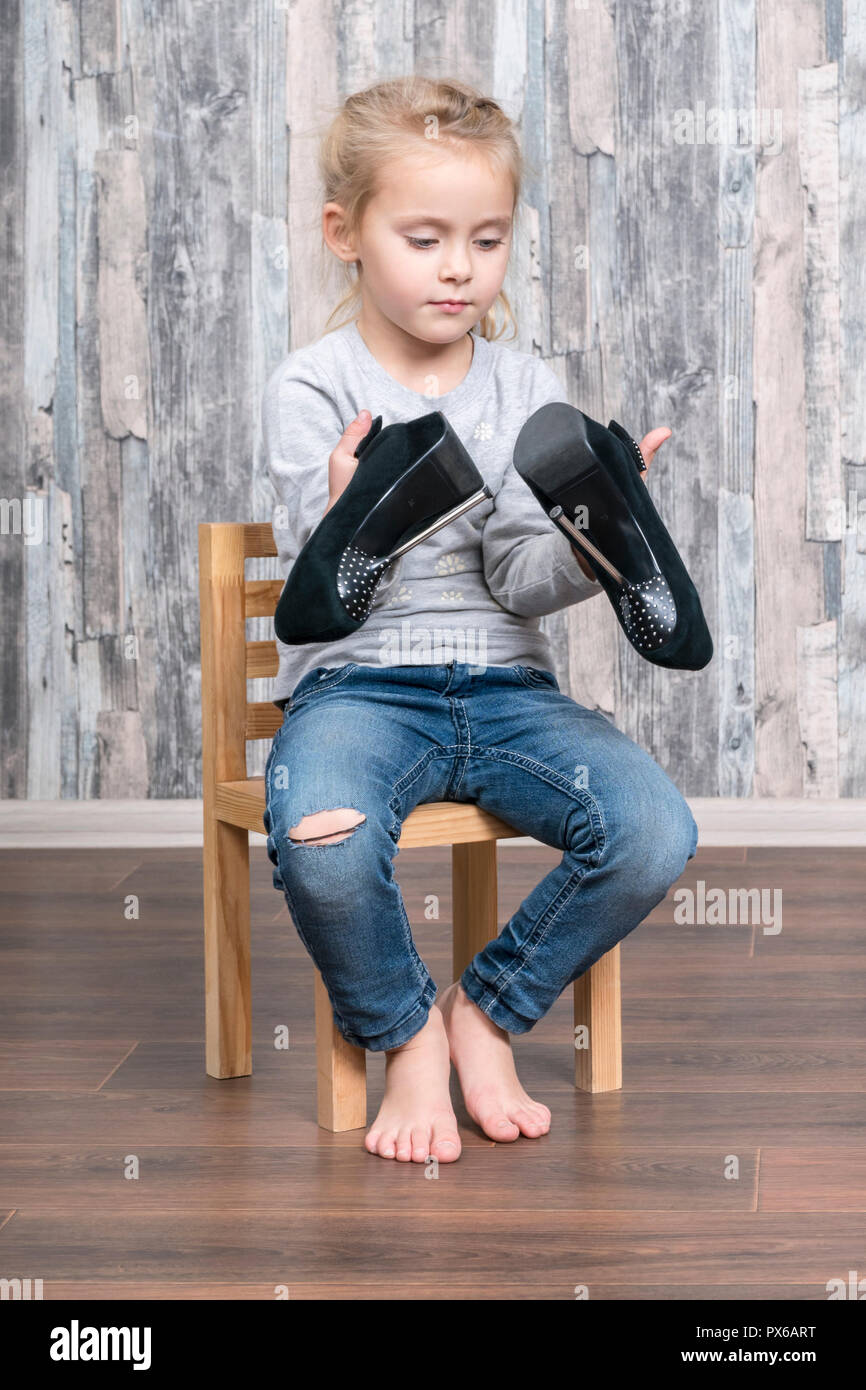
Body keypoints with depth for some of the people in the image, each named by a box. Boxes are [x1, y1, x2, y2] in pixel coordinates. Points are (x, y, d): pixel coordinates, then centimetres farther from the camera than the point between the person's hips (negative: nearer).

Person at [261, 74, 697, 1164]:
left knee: (657, 833, -22)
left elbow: (521, 581, 2)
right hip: (356, 684, -3)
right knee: (319, 840, -35)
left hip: (505, 684, 3)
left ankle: (486, 1010, 5)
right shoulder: (310, 390, 0)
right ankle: (406, 1031, -1)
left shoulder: (524, 389, 9)